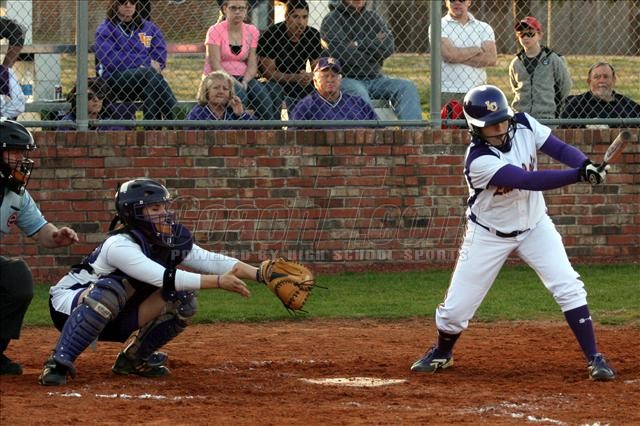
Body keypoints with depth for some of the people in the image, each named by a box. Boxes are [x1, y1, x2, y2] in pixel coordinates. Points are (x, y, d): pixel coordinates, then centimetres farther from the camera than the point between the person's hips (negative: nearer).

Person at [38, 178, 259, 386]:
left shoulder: (173, 241, -6)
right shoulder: (119, 245, -29)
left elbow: (211, 260, -12)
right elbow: (164, 279, -39)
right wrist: (218, 282, -41)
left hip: (115, 318, 7)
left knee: (184, 299, -10)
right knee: (108, 293, -41)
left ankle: (134, 358, 3)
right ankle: (58, 363, -32)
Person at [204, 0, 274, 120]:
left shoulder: (252, 31, 7)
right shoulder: (215, 31, -5)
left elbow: (252, 65, 1)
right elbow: (215, 65, -13)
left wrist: (244, 82, -18)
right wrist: (234, 83, -24)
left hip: (243, 78, 4)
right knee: (240, 95, -34)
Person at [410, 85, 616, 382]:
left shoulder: (524, 125, -15)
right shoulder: (478, 160, -32)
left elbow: (561, 149, -13)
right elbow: (530, 181, -38)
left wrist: (588, 165, -35)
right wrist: (579, 175, -46)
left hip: (534, 226, 4)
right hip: (489, 235, -3)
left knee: (569, 287, -13)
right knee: (456, 307, 1)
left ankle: (594, 358, -5)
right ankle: (441, 353, 32)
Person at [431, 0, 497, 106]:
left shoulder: (483, 28, 11)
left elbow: (491, 59, -4)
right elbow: (449, 54, -13)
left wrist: (458, 57, -9)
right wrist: (477, 50, -1)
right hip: (448, 92, -2)